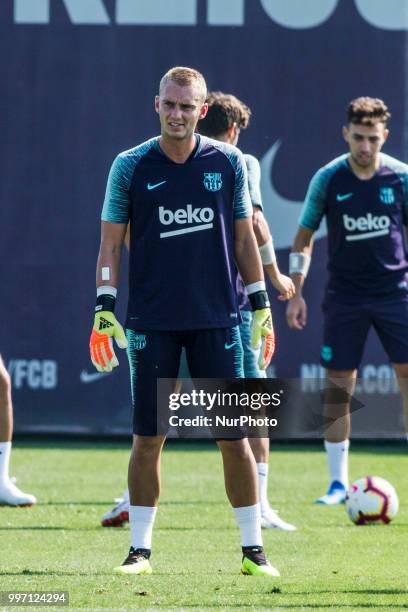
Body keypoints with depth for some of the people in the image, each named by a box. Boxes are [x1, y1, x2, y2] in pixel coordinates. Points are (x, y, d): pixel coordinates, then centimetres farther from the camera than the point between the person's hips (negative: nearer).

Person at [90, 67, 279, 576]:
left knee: (235, 436, 0)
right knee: (148, 438, 1)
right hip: (152, 323, -1)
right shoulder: (130, 166, 1)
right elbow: (111, 242, 3)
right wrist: (104, 309, -5)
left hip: (216, 319, 1)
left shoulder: (229, 163, 4)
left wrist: (261, 305, 6)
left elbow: (244, 238, 11)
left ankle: (253, 548, 8)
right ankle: (140, 549, 10)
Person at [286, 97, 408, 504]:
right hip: (345, 296, 0)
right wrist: (296, 291, 0)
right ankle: (338, 483, 8)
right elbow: (304, 238, 6)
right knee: (338, 384, 0)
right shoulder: (328, 179, -3)